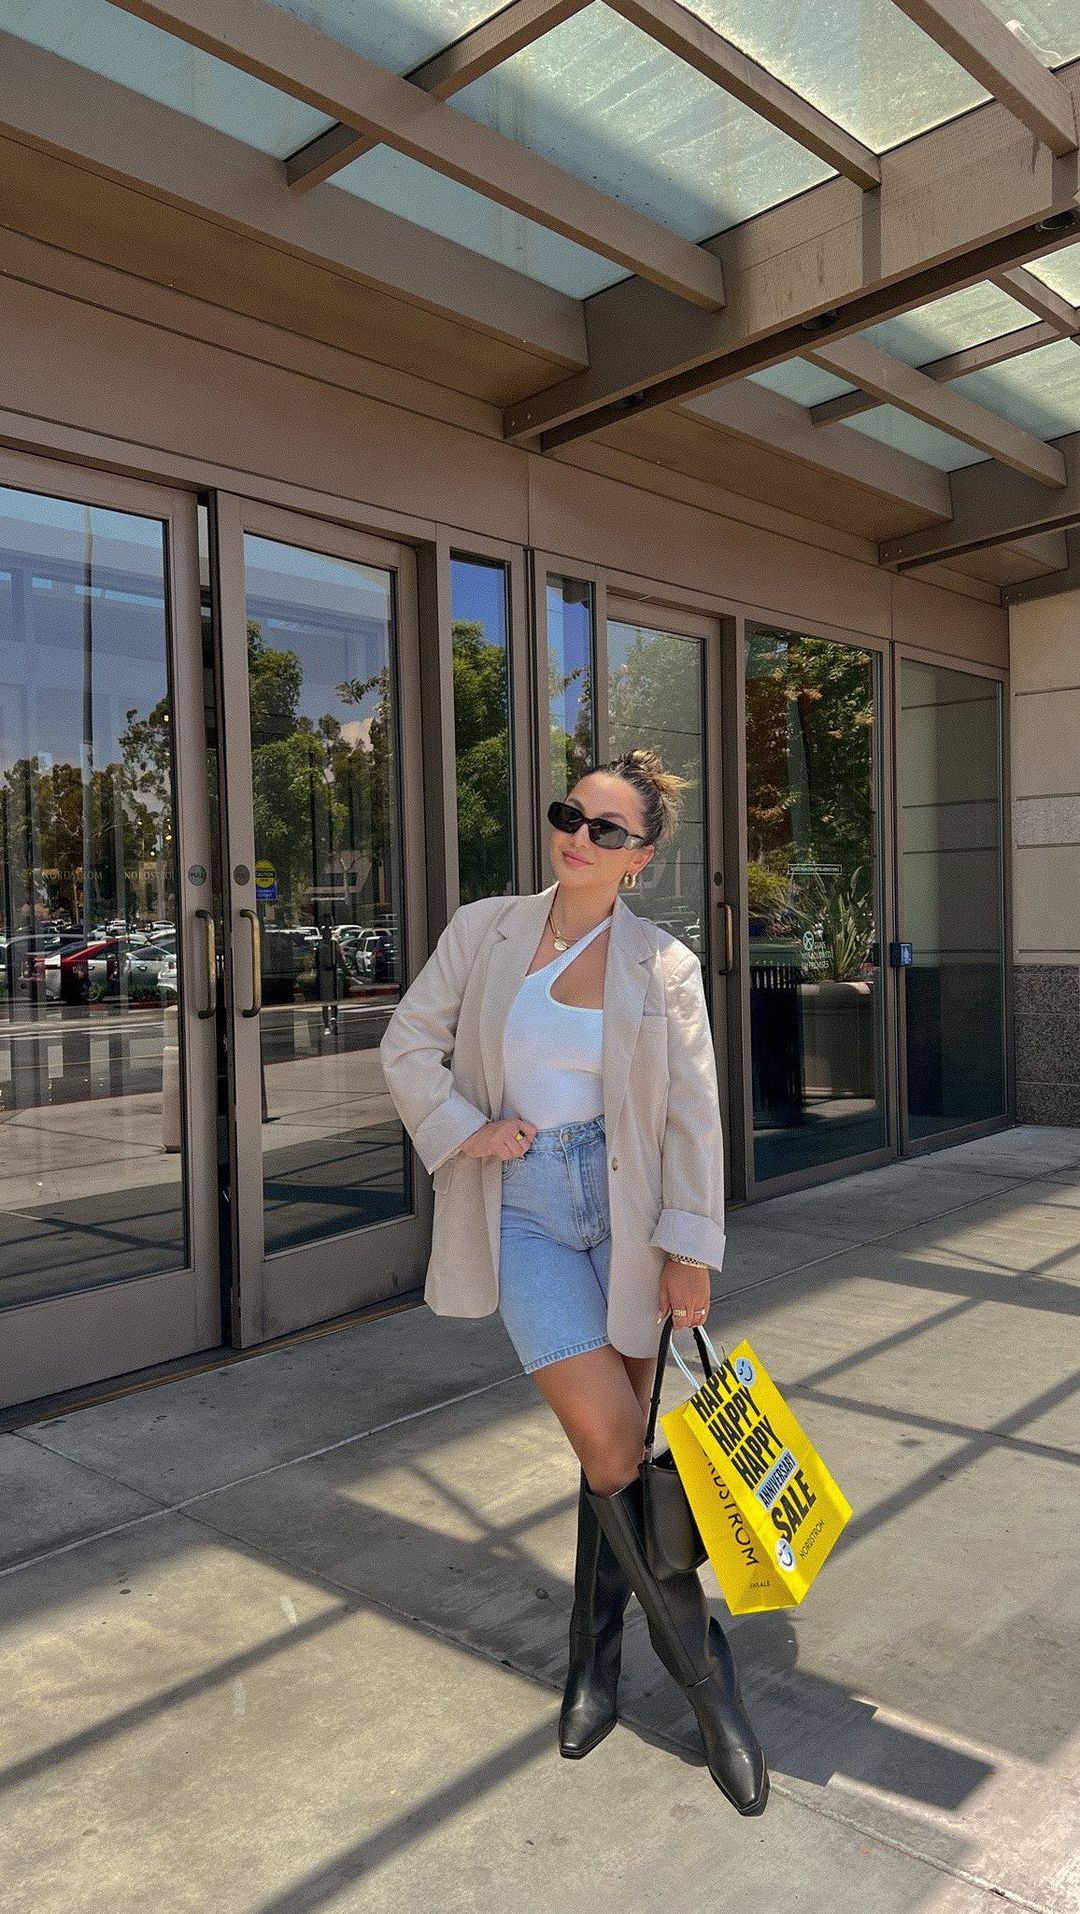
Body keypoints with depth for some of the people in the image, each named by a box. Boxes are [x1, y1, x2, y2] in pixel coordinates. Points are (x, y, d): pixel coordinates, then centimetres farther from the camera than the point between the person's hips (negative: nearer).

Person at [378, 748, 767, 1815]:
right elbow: (407, 1044, 7)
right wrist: (463, 1131, -7)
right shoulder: (483, 931, 1)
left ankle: (595, 1657, 33)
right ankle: (703, 1667, 11)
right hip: (523, 1206, 0)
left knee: (615, 1449, 9)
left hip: (623, 1207, 0)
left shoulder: (664, 966, -3)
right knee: (607, 1441, -10)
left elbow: (693, 1116, -2)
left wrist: (692, 1249, -5)